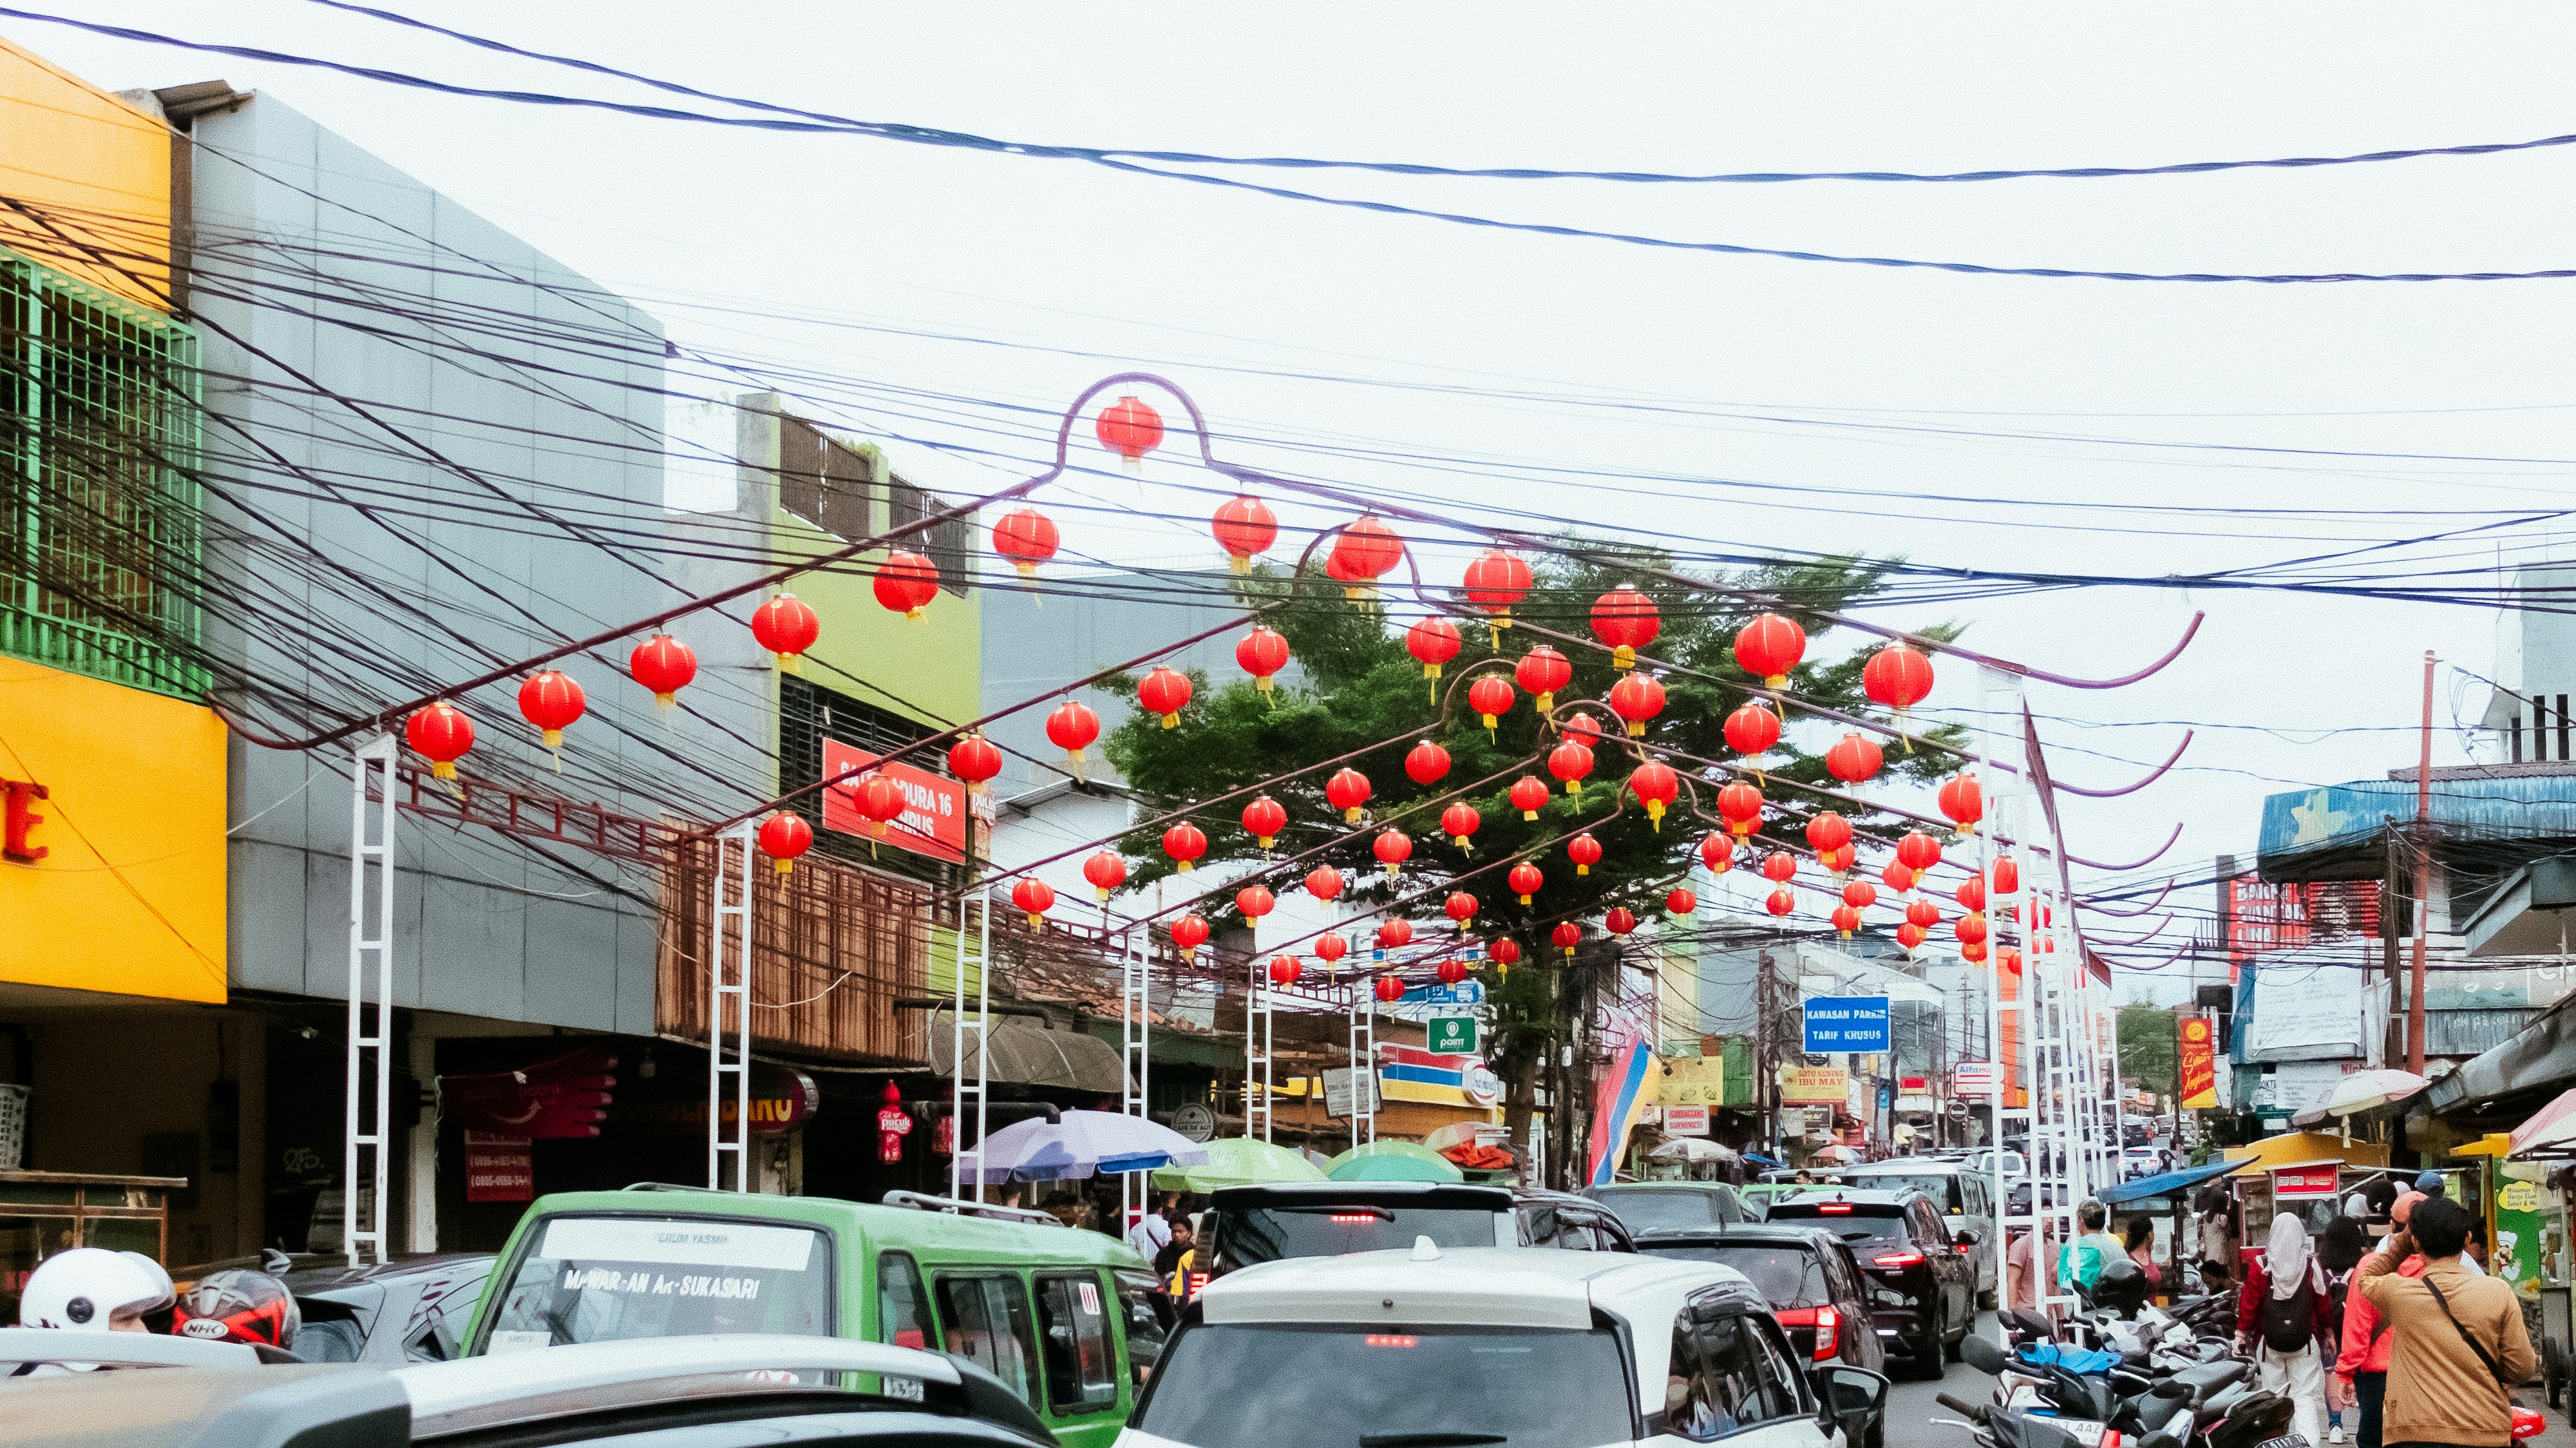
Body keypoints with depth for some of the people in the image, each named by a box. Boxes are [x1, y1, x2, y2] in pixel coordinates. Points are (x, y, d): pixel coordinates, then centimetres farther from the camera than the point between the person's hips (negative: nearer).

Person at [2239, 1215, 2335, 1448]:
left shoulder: (2259, 1267, -7)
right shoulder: (2312, 1265, -5)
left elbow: (2249, 1304, -3)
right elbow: (2323, 1302, 3)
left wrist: (2241, 1332, 8)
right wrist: (2329, 1331, 17)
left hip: (2269, 1341, 0)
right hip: (2306, 1342, 0)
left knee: (2274, 1395, 11)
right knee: (2306, 1396, 1)